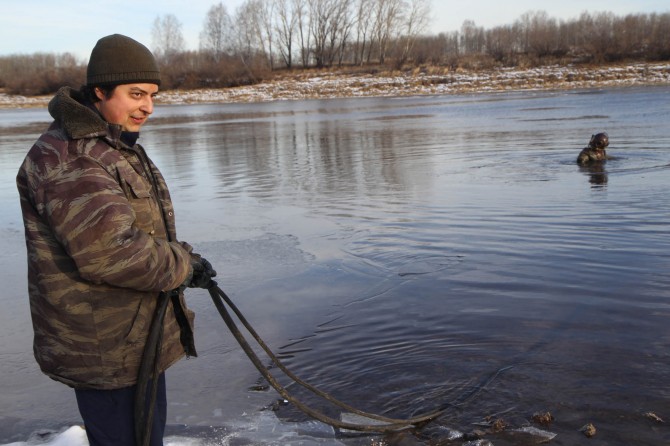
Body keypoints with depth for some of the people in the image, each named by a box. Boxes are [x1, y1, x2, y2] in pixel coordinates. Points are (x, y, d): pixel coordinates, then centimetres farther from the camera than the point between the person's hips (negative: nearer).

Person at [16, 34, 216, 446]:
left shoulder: (119, 147, 13)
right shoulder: (67, 158, -22)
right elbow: (109, 252, -31)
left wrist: (185, 260, 4)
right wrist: (182, 265, -17)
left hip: (140, 338, 10)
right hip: (106, 353, -10)